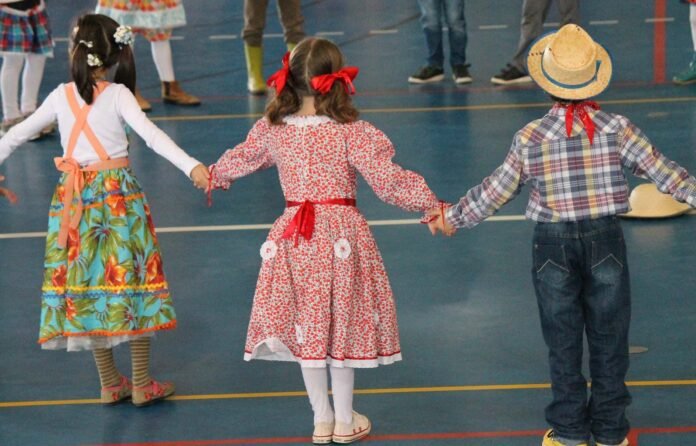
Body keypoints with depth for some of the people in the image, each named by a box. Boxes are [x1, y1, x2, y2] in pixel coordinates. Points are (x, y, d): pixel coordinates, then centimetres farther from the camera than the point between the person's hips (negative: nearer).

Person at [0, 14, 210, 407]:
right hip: (118, 195, -3)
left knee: (86, 281, 10)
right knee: (131, 280, 5)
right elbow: (151, 134, -21)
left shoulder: (61, 96, 1)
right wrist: (191, 166, -27)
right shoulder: (118, 95, -8)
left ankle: (111, 383, 16)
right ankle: (142, 384, 10)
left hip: (74, 198, 3)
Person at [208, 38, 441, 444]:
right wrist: (431, 202, -3)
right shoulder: (351, 133, -16)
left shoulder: (272, 129, -2)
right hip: (341, 237, -3)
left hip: (294, 240, 3)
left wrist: (215, 175, 39)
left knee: (305, 329, 14)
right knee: (342, 327, 10)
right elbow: (388, 182, -16)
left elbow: (239, 160, 18)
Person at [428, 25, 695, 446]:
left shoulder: (530, 139, -9)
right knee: (608, 337, 12)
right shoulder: (618, 129, -10)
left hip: (554, 244, 0)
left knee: (563, 340, 12)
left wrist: (452, 218, 12)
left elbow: (493, 193, -1)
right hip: (606, 239, 0)